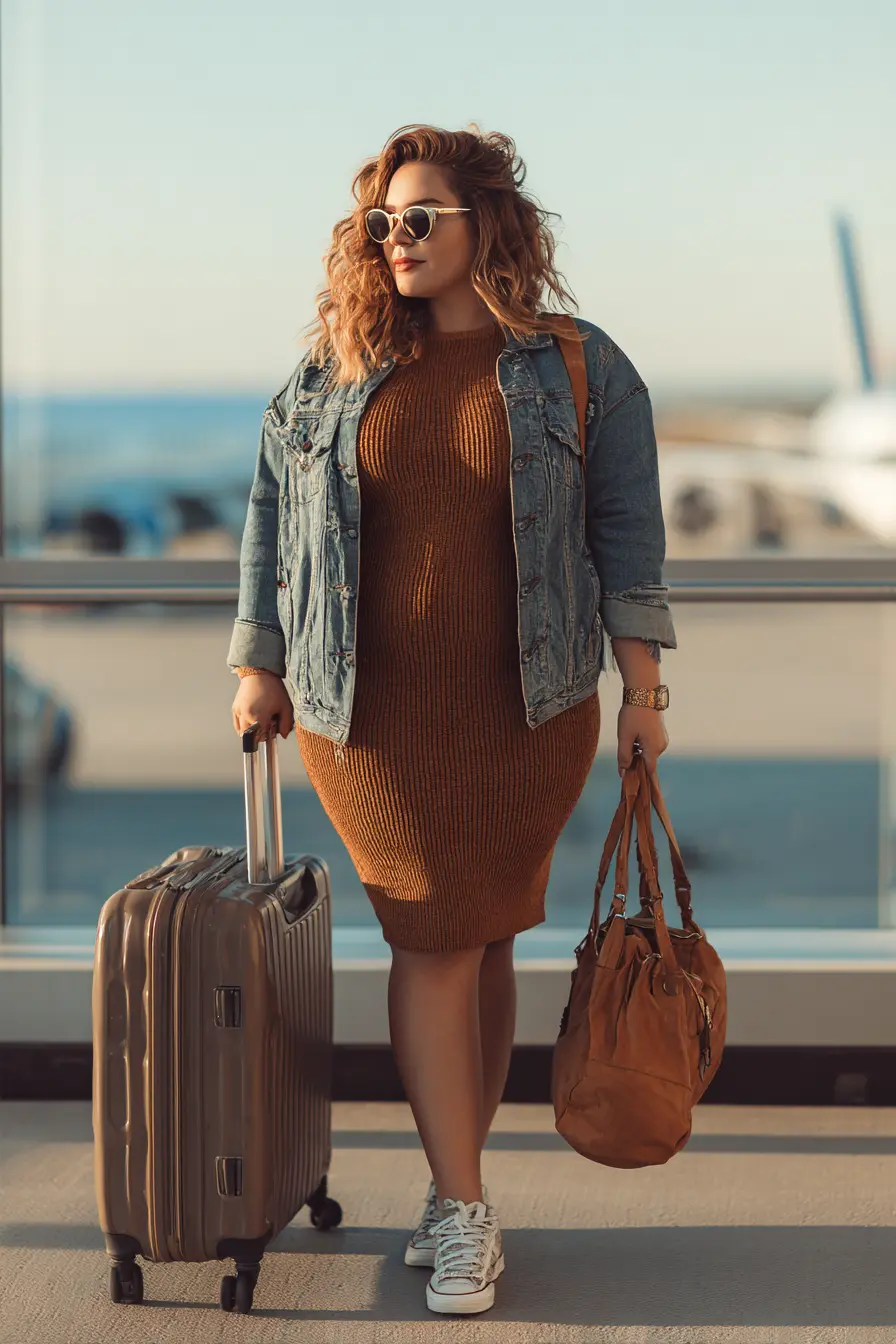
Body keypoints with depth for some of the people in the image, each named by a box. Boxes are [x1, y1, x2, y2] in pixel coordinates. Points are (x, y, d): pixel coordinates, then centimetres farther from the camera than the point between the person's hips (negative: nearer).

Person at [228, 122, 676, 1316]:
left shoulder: (579, 372, 0)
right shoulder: (333, 377, 3)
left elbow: (626, 534, 0)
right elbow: (271, 524, 10)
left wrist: (644, 690, -3)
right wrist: (259, 667, 8)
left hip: (525, 714, 0)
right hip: (377, 717, 0)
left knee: (485, 939, 7)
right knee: (434, 940, -4)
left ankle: (452, 1188, 21)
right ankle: (465, 1210, 3)